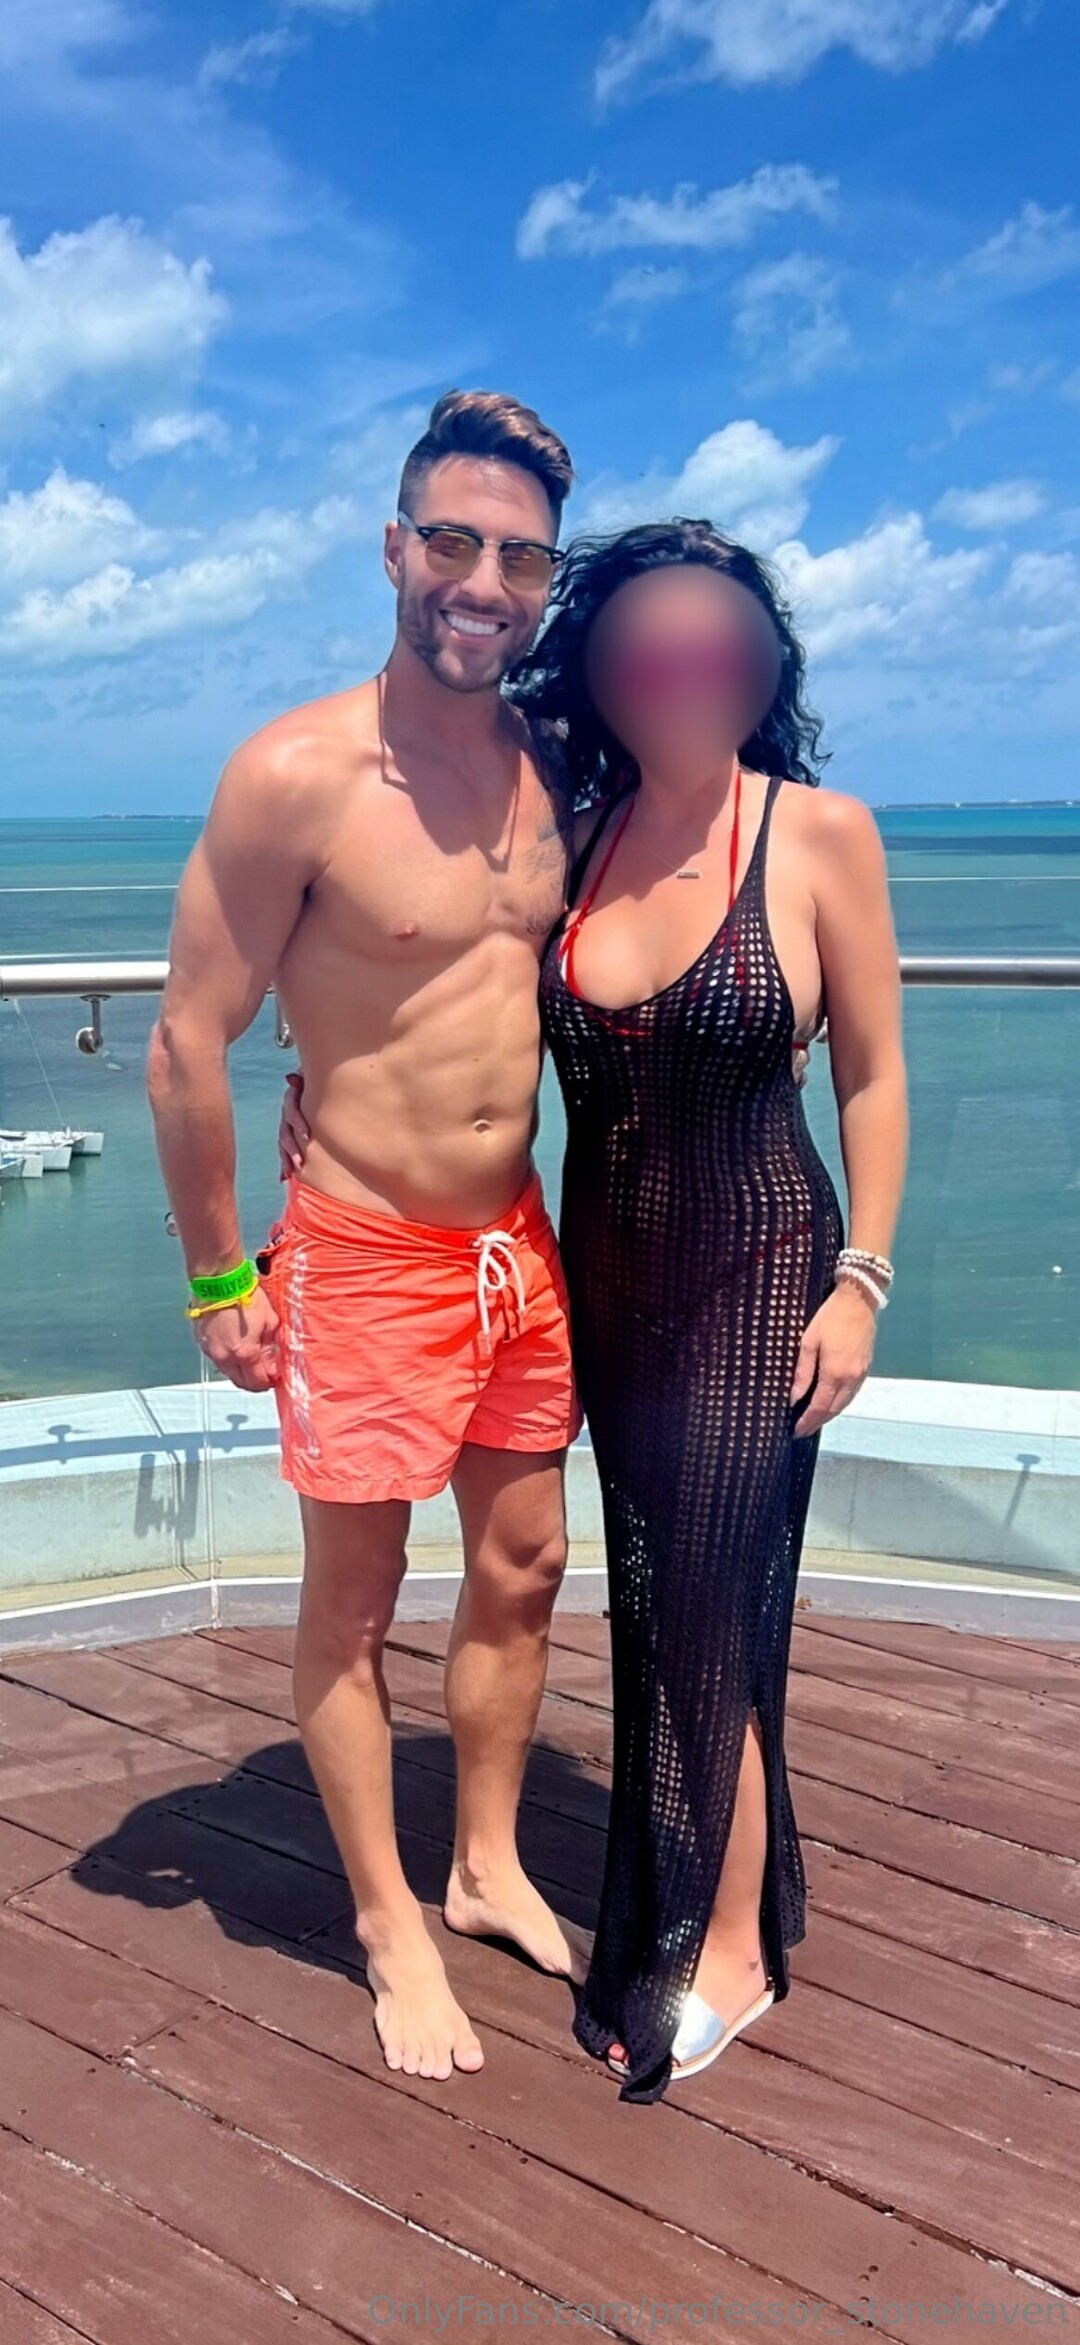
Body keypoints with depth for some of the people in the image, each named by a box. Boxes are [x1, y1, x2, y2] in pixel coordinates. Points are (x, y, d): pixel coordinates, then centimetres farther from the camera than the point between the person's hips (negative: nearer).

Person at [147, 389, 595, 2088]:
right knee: (353, 1604, 10)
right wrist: (219, 1276, -8)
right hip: (366, 1254, -6)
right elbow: (189, 1043, -13)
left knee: (522, 1568, 17)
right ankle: (391, 1923, 31)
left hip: (522, 1244, 6)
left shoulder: (554, 766, 2)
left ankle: (490, 1869, 39)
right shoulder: (296, 774, -18)